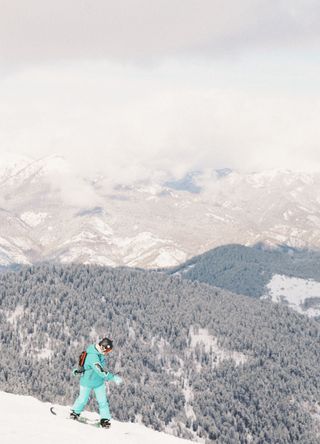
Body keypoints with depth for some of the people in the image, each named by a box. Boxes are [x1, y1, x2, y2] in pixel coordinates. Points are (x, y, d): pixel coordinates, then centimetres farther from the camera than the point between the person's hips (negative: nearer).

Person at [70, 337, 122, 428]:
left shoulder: (99, 353, -7)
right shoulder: (92, 357, -36)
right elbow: (100, 371, -45)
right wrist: (113, 377, -48)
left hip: (98, 381, 7)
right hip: (87, 382, -7)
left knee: (103, 400, -1)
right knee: (83, 399, 15)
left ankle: (105, 419, 6)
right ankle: (75, 412, 41)